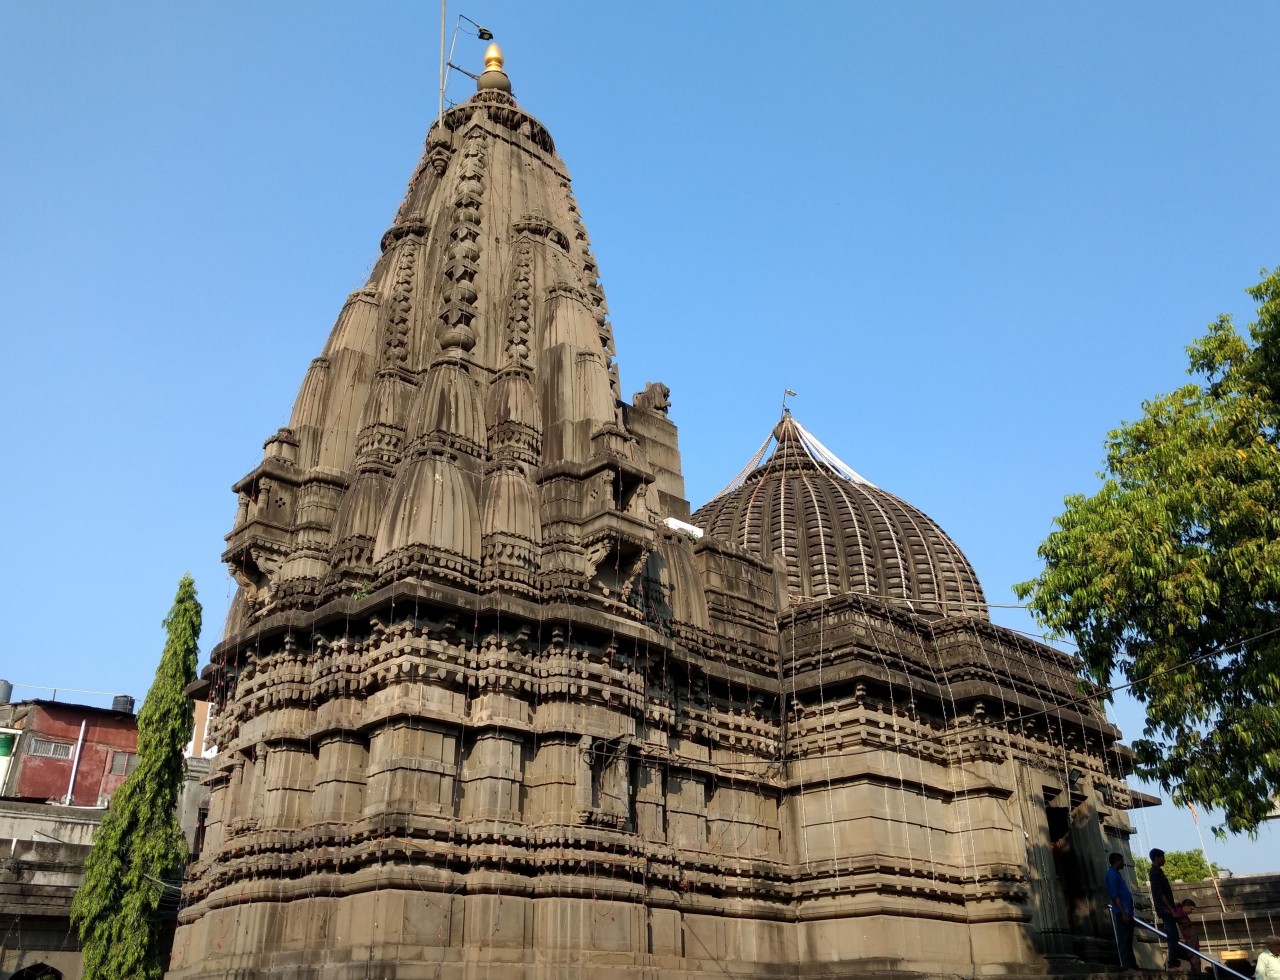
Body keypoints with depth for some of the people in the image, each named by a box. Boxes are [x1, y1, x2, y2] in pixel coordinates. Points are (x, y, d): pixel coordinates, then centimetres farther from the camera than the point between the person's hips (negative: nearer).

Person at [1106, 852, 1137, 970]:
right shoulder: (1112, 874, -11)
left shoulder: (1116, 873, 20)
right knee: (1123, 939, -7)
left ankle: (1132, 964, 17)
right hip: (1122, 912, -10)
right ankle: (1126, 965, -6)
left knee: (1129, 939, 13)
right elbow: (1114, 895, -18)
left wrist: (1128, 912, 20)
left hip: (1127, 911, 10)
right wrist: (1123, 913, -22)